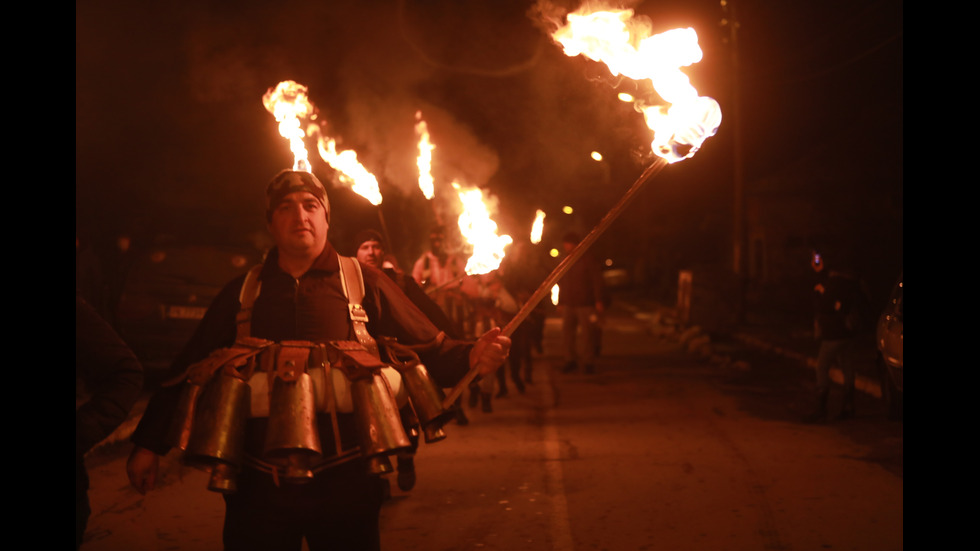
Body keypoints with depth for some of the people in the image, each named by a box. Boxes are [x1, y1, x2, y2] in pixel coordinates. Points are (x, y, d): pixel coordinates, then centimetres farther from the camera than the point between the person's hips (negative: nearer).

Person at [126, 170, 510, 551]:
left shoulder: (364, 283, 4)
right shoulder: (242, 293, 10)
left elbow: (428, 349, 2)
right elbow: (190, 370, 12)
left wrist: (470, 357, -17)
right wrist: (149, 444, 9)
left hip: (345, 482, -1)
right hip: (259, 487, 2)